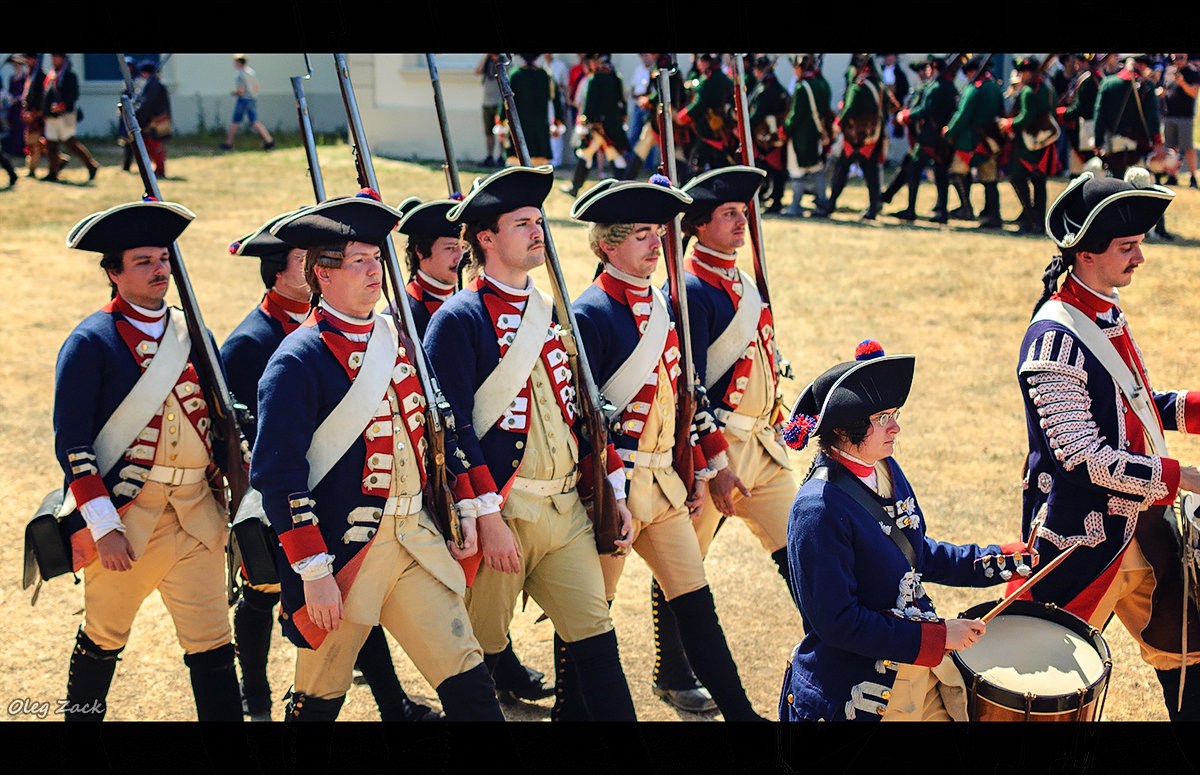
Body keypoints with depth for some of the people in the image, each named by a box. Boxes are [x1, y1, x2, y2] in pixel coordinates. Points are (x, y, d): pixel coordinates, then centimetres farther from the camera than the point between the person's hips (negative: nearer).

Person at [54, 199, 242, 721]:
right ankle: (80, 716, 32)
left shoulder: (194, 336, 9)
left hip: (198, 509, 4)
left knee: (212, 640, 2)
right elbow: (71, 442, -11)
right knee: (105, 636, 10)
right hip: (125, 508, -4)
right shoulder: (91, 343, -7)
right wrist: (104, 526, -16)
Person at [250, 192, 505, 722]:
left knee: (468, 683, 0)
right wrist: (313, 573, -19)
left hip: (416, 540, 6)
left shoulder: (398, 341, 11)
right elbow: (277, 476, -15)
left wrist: (464, 512, 15)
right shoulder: (298, 360, -11)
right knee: (319, 699, 9)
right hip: (342, 552, -6)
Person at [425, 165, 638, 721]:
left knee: (592, 632, 3)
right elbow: (455, 429, -14)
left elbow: (580, 412, 18)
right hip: (502, 510, -6)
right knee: (480, 654, 4)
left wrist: (613, 493, 12)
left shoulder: (550, 313, 14)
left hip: (567, 506, 6)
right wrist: (488, 518, -18)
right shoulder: (459, 319, -8)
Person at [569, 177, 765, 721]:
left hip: (664, 481, 8)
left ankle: (739, 711, 15)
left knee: (696, 602, 10)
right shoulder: (590, 314, -13)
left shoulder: (660, 306, 12)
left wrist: (696, 471, 17)